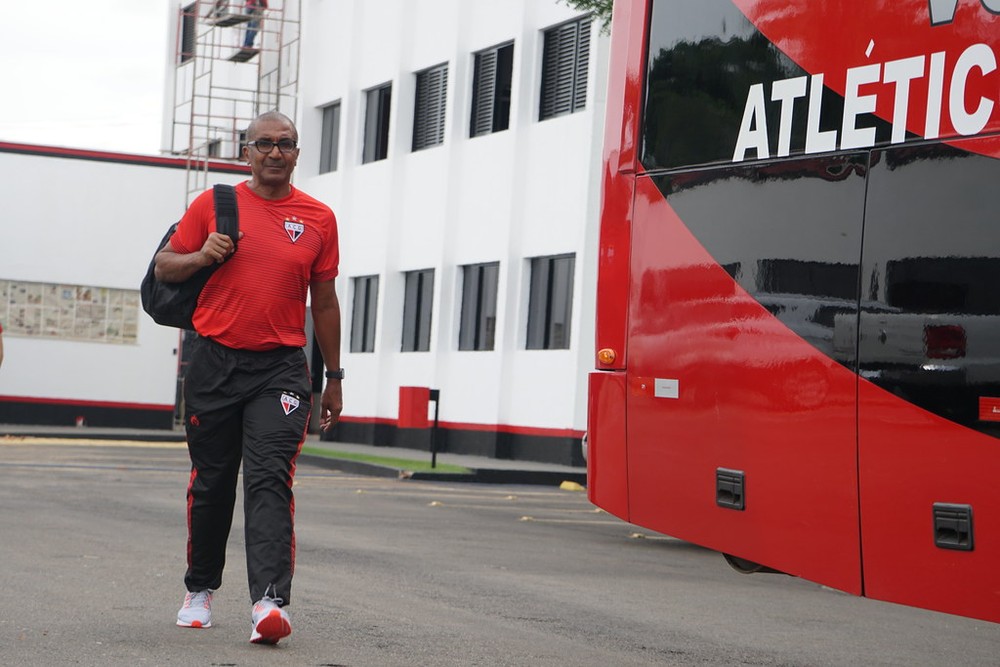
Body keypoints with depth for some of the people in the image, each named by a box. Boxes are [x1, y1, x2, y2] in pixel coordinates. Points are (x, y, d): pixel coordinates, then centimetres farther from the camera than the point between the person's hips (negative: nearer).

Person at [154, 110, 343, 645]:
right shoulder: (213, 205, 4)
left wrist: (333, 378, 15)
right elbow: (164, 266, 11)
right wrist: (201, 256, -11)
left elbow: (324, 302, 14)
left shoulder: (318, 219, 7)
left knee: (270, 480, -14)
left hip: (280, 368, -1)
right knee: (211, 483, 10)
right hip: (215, 362, 1)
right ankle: (200, 589, 29)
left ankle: (268, 601, -24)